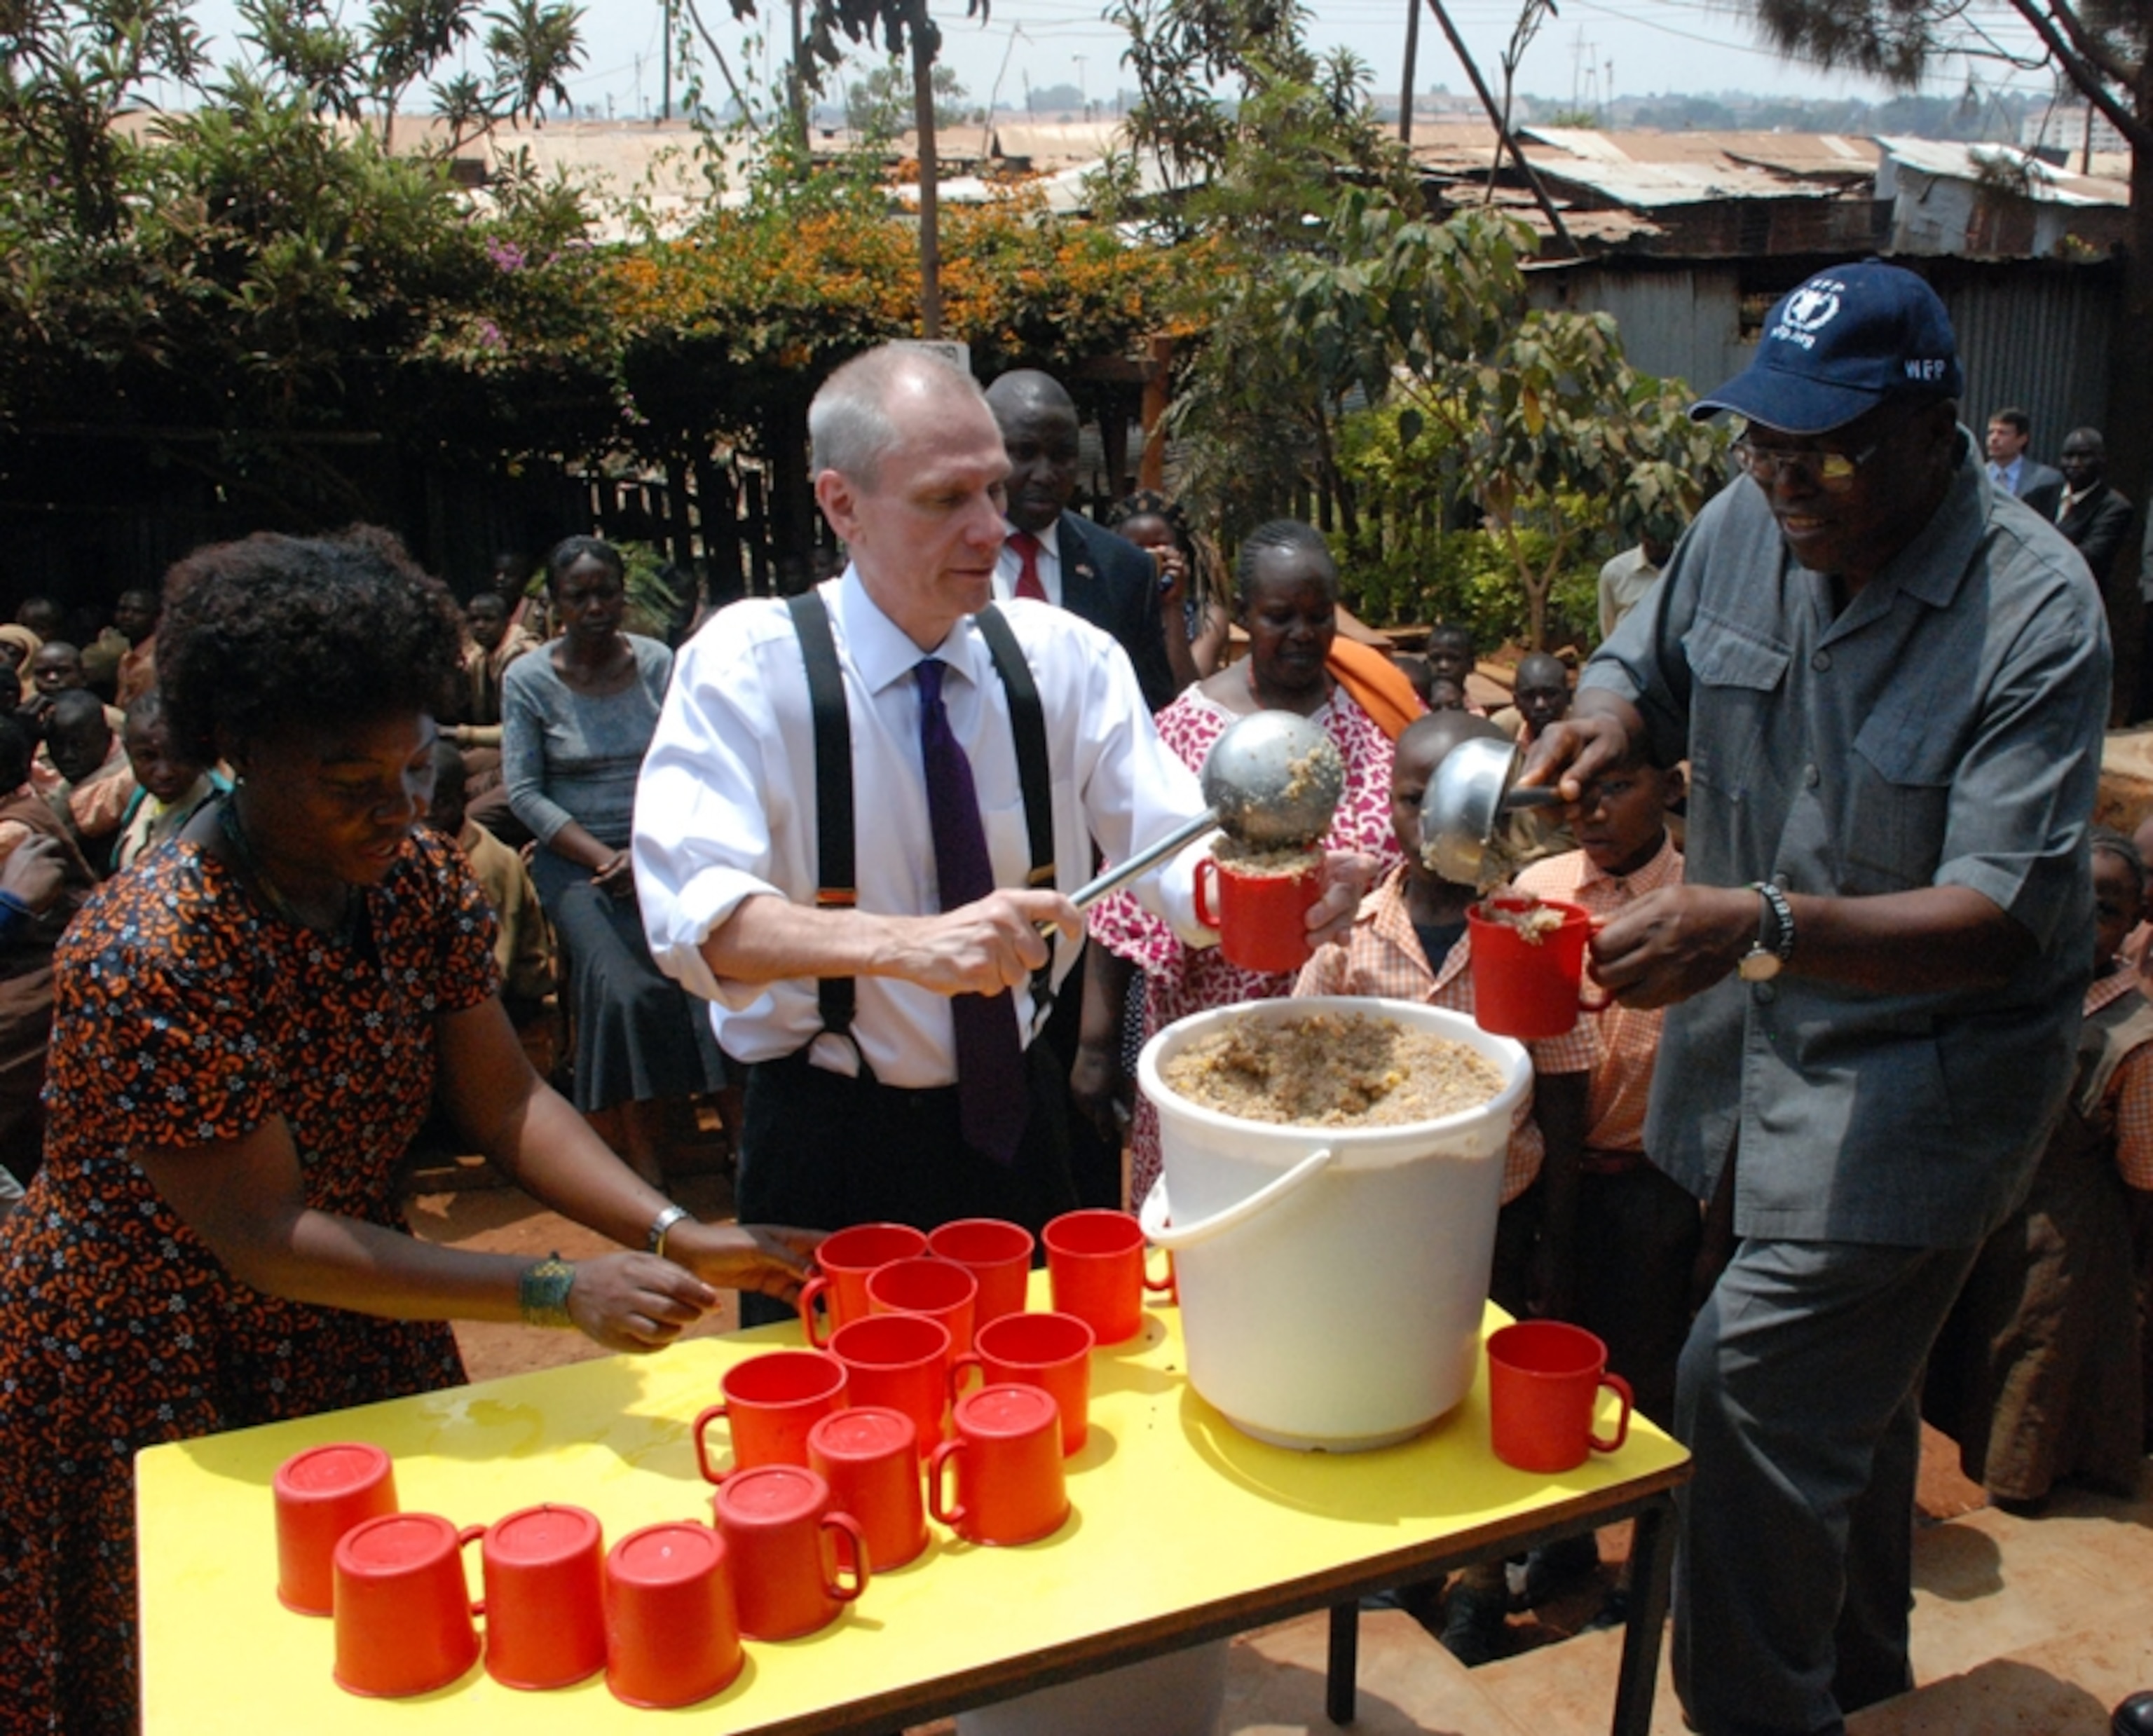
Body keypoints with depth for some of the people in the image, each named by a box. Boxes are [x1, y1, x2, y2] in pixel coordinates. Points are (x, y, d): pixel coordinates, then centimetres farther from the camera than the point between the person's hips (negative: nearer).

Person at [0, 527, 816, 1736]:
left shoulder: (421, 878, -10)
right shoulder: (152, 959, -30)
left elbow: (507, 1100, -10)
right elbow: (264, 1238, -29)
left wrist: (676, 1237, -25)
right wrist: (565, 1295, -35)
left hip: (353, 1340, 6)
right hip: (157, 1379, -5)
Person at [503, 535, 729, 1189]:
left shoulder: (658, 664, 7)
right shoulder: (528, 679, 1)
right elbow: (525, 792, -2)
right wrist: (605, 860, -12)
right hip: (577, 859, -2)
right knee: (621, 988, -27)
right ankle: (643, 1161, -17)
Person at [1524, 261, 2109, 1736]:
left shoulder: (2035, 613, -23)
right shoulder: (1745, 525, -6)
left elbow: (1998, 918, -29)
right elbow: (1646, 665, 13)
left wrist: (1762, 926, -44)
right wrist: (1609, 720, -12)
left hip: (1927, 1052, -6)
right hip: (1757, 1022, 6)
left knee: (1752, 1380, -13)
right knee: (1849, 1368, 23)